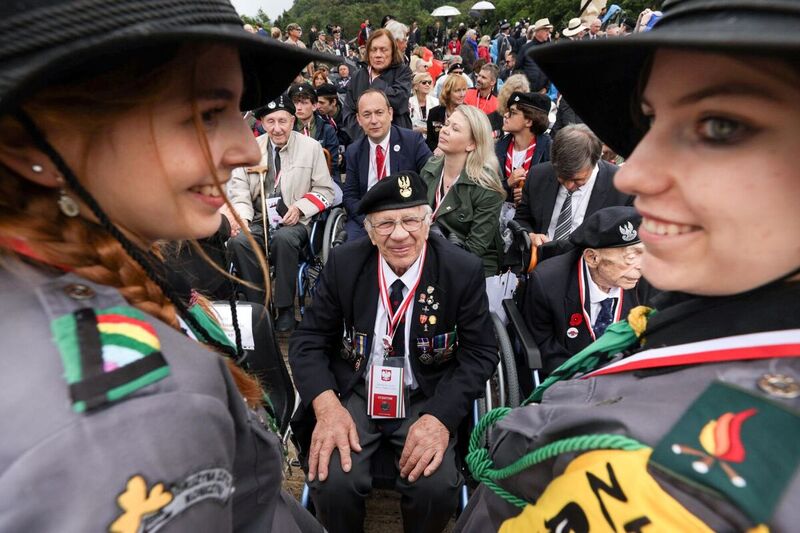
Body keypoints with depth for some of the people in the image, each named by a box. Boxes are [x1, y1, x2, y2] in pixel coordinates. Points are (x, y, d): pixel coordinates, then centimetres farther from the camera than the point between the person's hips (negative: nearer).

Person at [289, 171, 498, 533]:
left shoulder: (463, 270, -11)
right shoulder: (344, 263, -7)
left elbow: (480, 353, -5)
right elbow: (308, 340, -2)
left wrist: (441, 416, -21)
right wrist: (327, 405, -20)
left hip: (427, 398, 0)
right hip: (353, 392, 1)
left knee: (437, 486, -24)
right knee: (332, 480, -23)